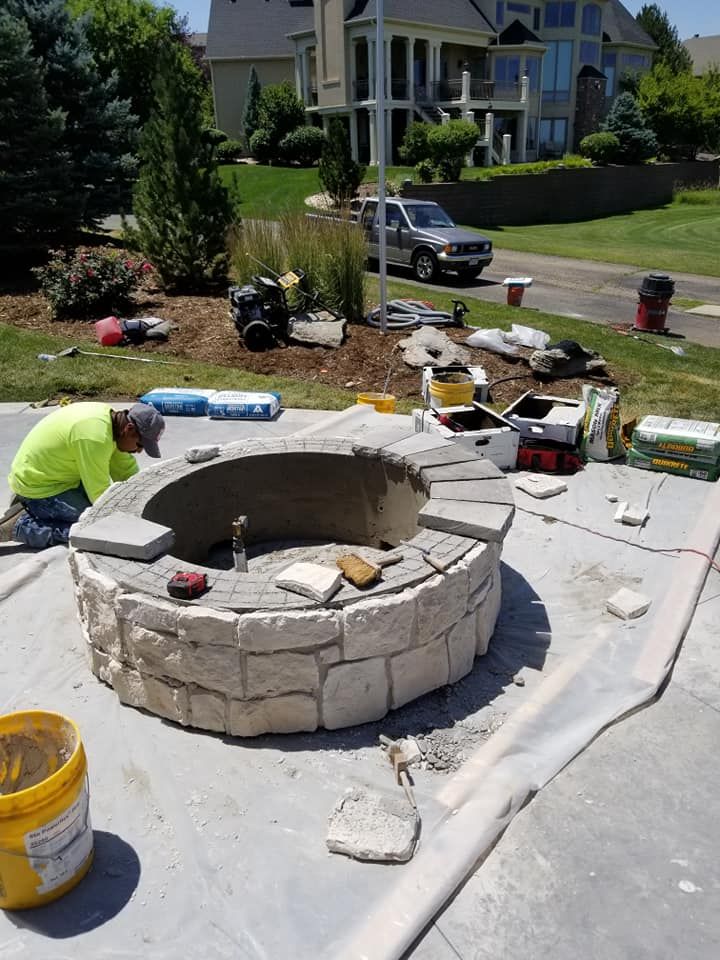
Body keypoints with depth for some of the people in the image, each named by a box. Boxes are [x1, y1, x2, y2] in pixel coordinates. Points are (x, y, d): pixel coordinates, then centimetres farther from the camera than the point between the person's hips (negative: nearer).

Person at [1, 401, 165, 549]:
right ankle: (20, 526, -8)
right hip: (37, 486, -9)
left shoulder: (110, 415, -2)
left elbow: (127, 471, 6)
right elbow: (100, 493, -21)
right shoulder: (96, 438, -30)